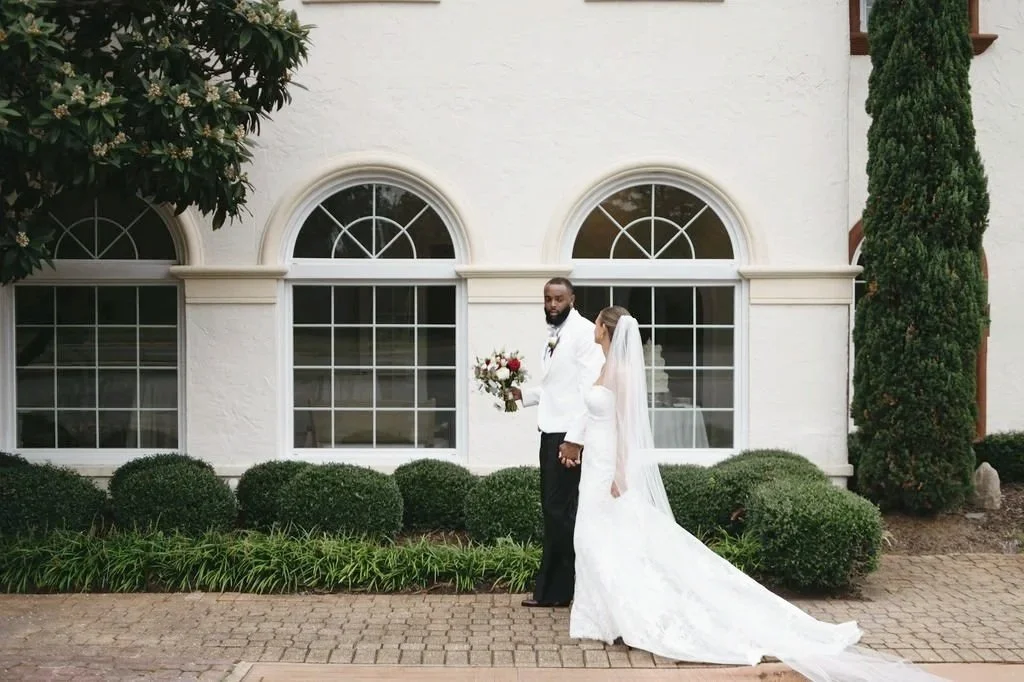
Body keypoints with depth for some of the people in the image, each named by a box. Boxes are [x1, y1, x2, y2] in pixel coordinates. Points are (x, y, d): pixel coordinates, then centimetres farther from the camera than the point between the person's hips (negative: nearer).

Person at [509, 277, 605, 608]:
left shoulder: (584, 332, -10)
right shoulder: (553, 335, 16)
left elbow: (590, 388, -17)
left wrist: (575, 439, -21)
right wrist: (523, 394, 6)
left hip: (569, 435, -9)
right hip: (551, 431, 9)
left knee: (559, 510, -6)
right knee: (552, 509, 12)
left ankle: (555, 590, 2)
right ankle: (552, 588, 20)